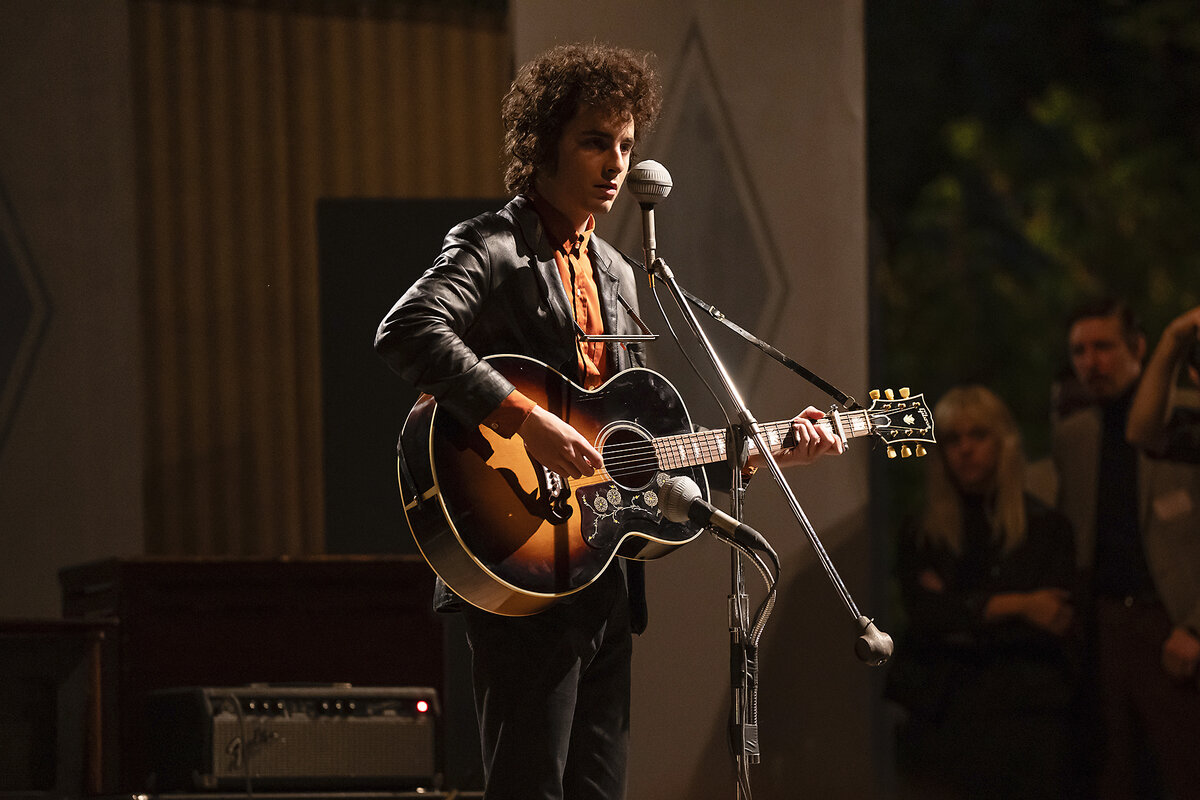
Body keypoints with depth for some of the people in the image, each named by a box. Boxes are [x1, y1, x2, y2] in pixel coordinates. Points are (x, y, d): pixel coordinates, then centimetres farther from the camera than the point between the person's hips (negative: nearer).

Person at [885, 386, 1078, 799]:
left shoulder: (1046, 528, 9)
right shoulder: (921, 534, 15)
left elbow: (1059, 626, -1)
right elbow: (922, 612, -2)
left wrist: (958, 612, 0)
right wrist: (1016, 606, -9)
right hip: (939, 716, 1)